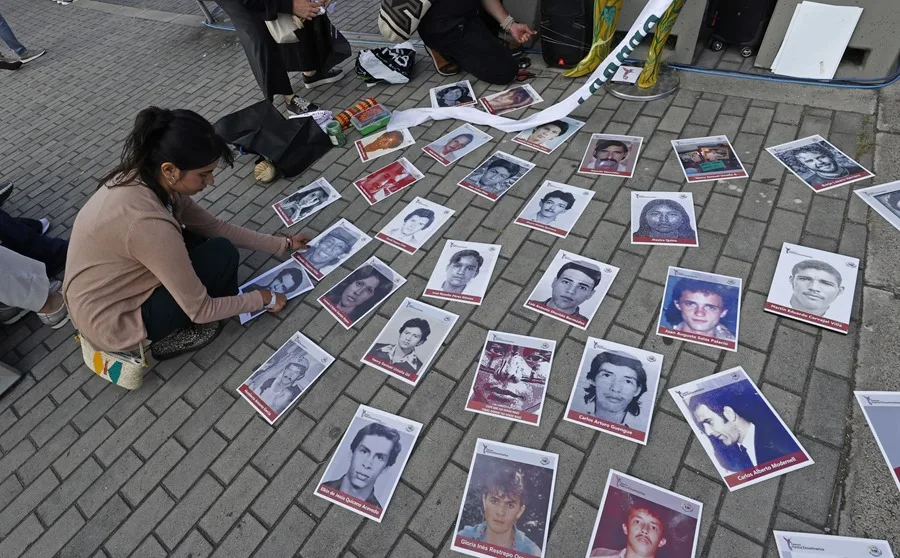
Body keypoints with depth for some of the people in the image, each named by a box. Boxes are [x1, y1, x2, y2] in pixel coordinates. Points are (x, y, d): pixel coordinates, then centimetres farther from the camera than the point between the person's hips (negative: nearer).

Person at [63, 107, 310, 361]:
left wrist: (280, 244, 6)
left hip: (97, 301, 8)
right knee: (222, 254, -12)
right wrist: (263, 300, -11)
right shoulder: (148, 222, -35)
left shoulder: (143, 176, -9)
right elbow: (199, 310, -25)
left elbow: (212, 226, 4)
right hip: (113, 324, -8)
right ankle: (169, 337, 6)